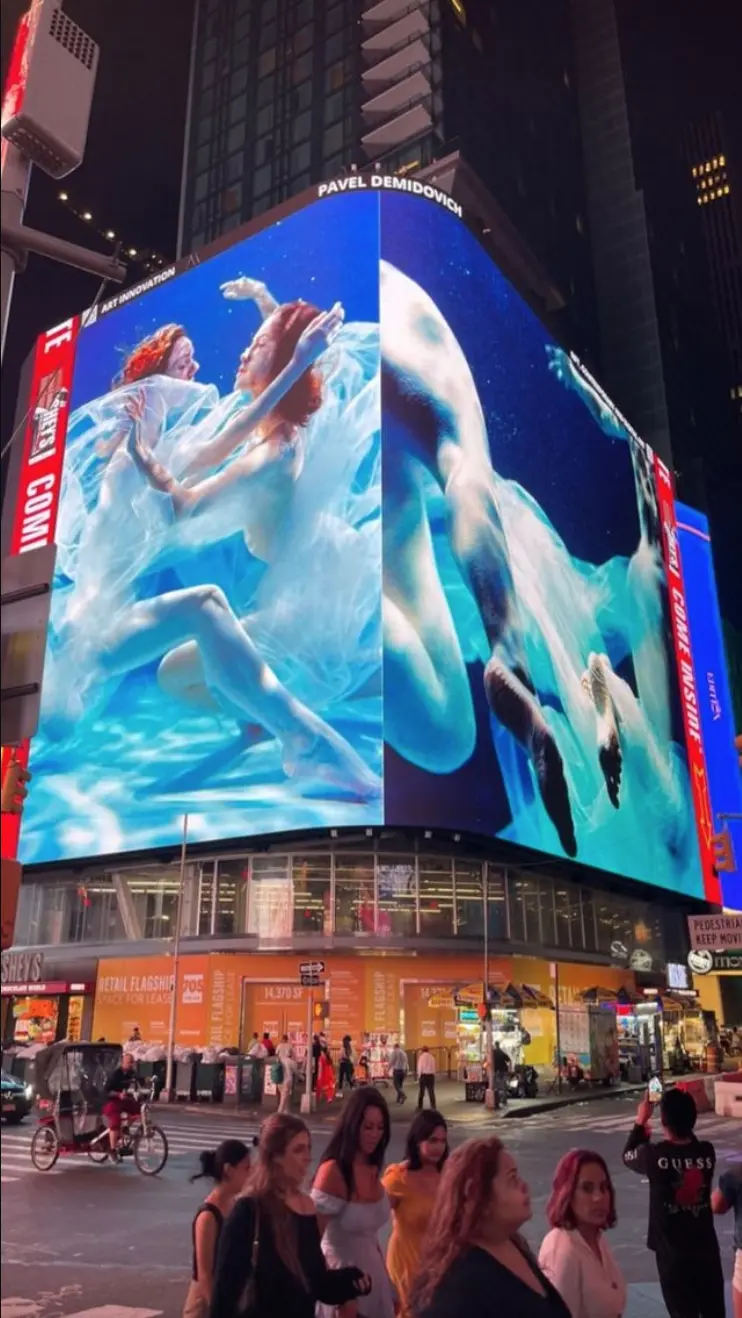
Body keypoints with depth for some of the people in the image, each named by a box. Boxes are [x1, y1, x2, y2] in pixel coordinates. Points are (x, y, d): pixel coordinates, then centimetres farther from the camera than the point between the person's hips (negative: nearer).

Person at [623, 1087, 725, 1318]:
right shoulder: (707, 1152, -10)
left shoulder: (654, 1155, -20)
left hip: (673, 1252, -3)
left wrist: (640, 1122, 13)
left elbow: (628, 1155, 3)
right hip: (707, 1248, 4)